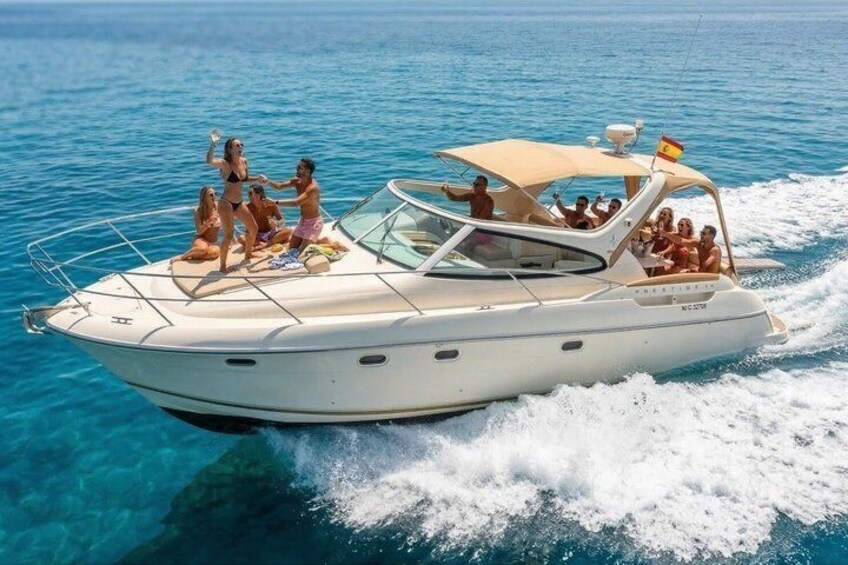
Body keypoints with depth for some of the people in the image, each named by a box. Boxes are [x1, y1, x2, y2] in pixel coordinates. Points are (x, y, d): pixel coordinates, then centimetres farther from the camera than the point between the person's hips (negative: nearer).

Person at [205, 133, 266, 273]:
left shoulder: (244, 161, 2)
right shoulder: (225, 164, -18)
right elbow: (209, 161, -39)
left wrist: (258, 179, 4)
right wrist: (213, 145, -51)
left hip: (239, 203, 8)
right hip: (226, 203, -8)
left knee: (253, 228, 17)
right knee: (229, 236, -11)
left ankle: (248, 254, 40)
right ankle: (223, 265, 3)